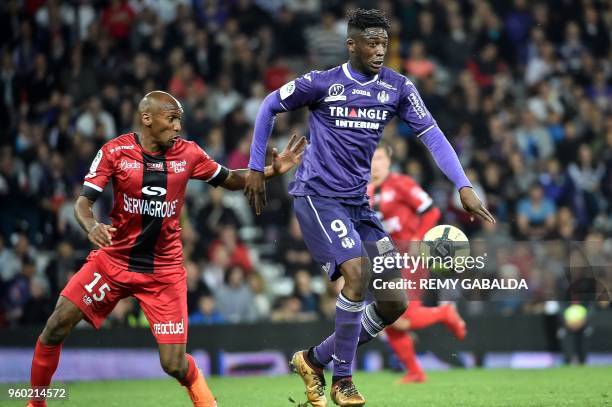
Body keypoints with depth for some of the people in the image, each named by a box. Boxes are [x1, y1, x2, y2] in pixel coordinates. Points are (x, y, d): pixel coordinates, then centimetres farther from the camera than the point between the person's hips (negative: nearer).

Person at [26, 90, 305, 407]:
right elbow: (83, 202, -9)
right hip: (114, 259, 0)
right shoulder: (115, 151, -8)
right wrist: (91, 227, -31)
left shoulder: (188, 153, -3)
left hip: (164, 270, 0)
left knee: (174, 364, -8)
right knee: (56, 327, -11)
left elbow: (229, 180, 13)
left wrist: (272, 170, -1)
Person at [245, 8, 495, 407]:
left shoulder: (397, 87, 1)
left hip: (357, 202, 5)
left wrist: (464, 187, -15)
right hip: (317, 194, -5)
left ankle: (315, 359, 17)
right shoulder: (322, 83, -8)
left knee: (394, 302, 0)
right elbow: (270, 106, 5)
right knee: (356, 273, -26)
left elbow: (431, 134, -3)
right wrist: (256, 168, 5)